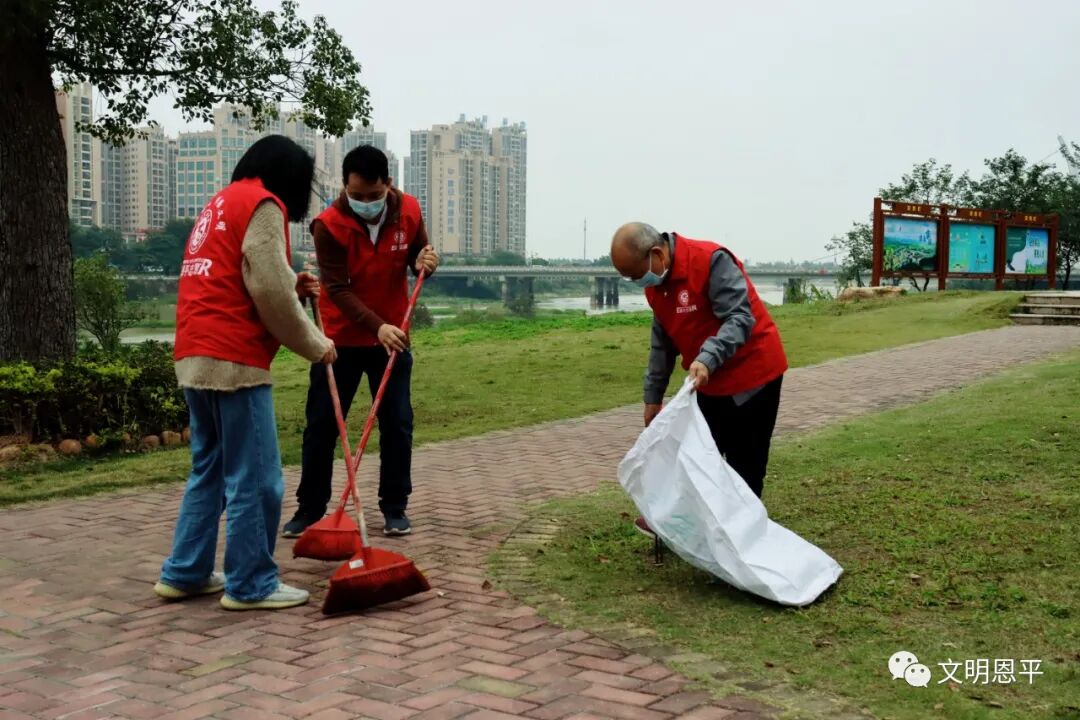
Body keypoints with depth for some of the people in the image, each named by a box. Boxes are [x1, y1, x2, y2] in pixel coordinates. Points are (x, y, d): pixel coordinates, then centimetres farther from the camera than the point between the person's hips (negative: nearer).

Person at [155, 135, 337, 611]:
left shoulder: (221, 203, 23)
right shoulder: (261, 204, -7)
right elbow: (269, 294, -13)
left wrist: (293, 287, 17)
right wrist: (315, 345, -2)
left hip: (196, 356, 10)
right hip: (233, 359, -10)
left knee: (209, 471, 17)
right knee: (256, 480, -2)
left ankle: (185, 574, 21)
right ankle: (250, 585, 5)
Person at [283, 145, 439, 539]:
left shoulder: (409, 210, -9)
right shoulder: (329, 225, -19)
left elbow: (417, 256, 6)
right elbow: (338, 289, -23)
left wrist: (425, 262, -19)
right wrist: (377, 326, -35)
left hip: (392, 336, 2)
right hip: (341, 339, -2)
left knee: (397, 424, 4)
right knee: (321, 424, 3)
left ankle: (395, 508, 16)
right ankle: (310, 508, 16)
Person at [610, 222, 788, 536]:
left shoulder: (712, 261, -24)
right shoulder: (656, 283, 3)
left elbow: (740, 318, -29)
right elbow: (662, 342, 13)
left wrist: (707, 359, -42)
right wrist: (653, 395, 13)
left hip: (752, 373, -8)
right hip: (710, 382, 8)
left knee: (745, 466, -1)